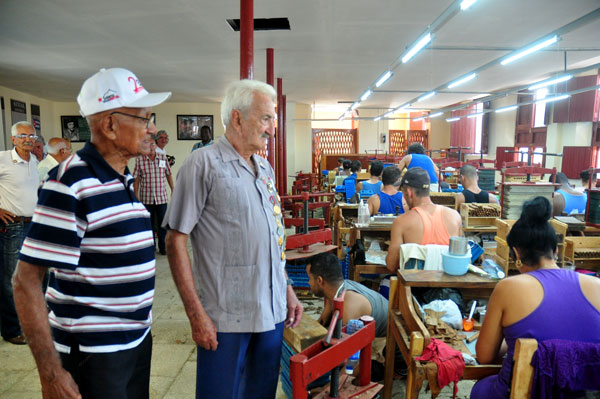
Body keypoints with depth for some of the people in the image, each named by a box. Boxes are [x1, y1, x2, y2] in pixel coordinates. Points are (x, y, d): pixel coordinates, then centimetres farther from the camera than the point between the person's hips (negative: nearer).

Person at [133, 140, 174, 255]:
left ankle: (163, 247, 14)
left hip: (162, 197, 1)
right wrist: (135, 196, -1)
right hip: (146, 197, 0)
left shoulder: (163, 158, 3)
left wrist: (173, 189, 11)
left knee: (162, 223, 3)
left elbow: (168, 175, 12)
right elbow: (136, 179, 1)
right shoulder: (139, 160, -1)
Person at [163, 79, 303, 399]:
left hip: (273, 313, 7)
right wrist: (196, 314, -15)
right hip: (226, 318, -6)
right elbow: (176, 241, -13)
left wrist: (287, 289, 14)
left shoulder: (265, 167, 10)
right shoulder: (203, 164, -11)